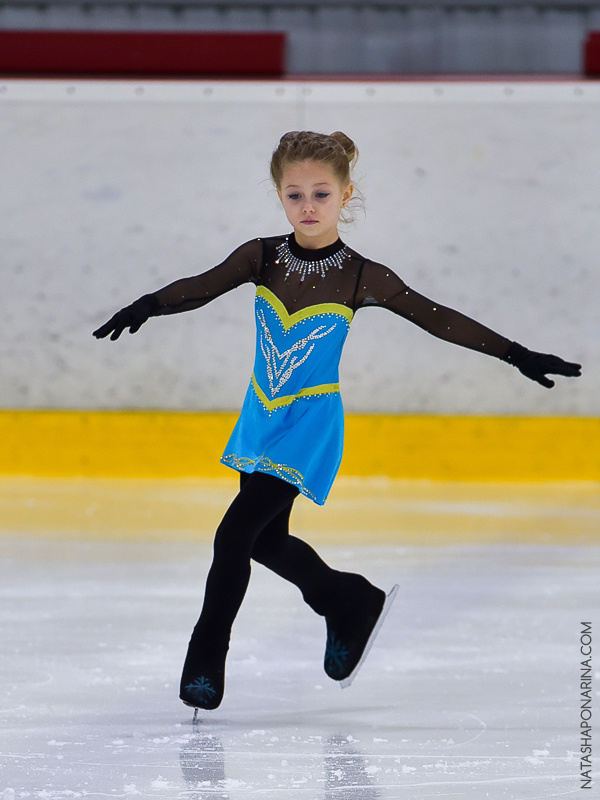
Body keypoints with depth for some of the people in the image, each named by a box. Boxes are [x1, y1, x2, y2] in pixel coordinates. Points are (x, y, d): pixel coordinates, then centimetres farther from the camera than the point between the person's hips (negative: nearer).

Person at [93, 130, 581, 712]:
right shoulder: (262, 257, -5)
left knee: (235, 534, -12)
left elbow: (435, 318, -7)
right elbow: (203, 287, -18)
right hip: (260, 419, 5)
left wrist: (518, 356, -8)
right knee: (267, 540, 17)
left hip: (311, 429, -5)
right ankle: (353, 605, 41)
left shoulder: (361, 277, -11)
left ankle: (205, 659, 2)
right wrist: (148, 306, -39)